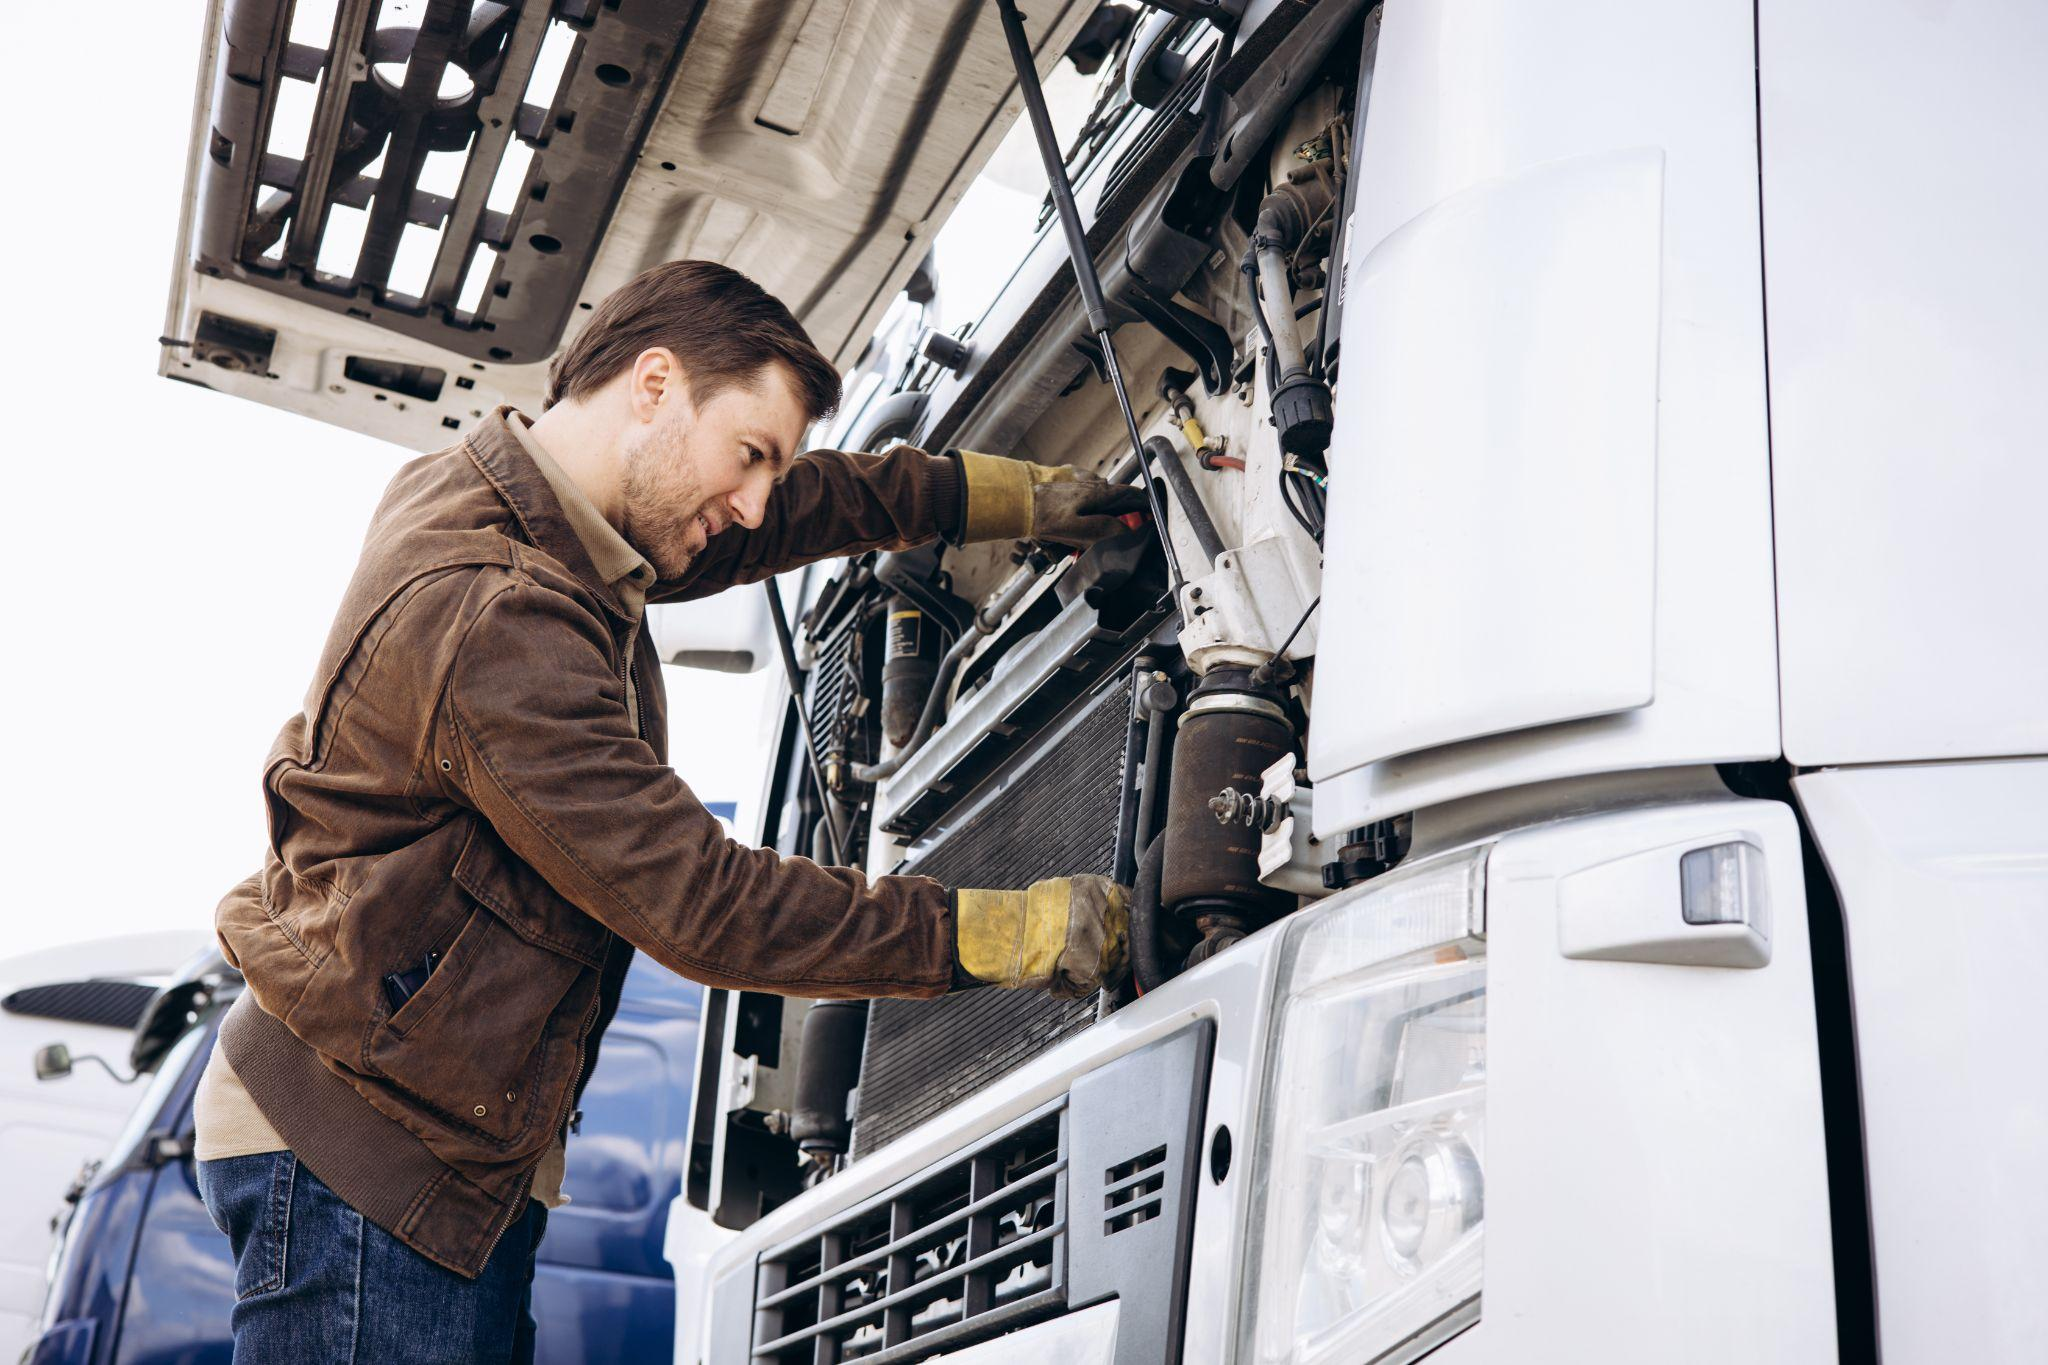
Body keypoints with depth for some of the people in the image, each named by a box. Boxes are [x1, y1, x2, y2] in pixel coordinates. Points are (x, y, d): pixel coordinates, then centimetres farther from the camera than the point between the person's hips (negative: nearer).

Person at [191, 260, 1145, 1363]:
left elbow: (806, 506, 20)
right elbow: (698, 906, -25)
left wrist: (1024, 496, 19)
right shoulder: (492, 616, -25)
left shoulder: (508, 510, 6)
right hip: (358, 1158, -10)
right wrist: (1015, 934, -22)